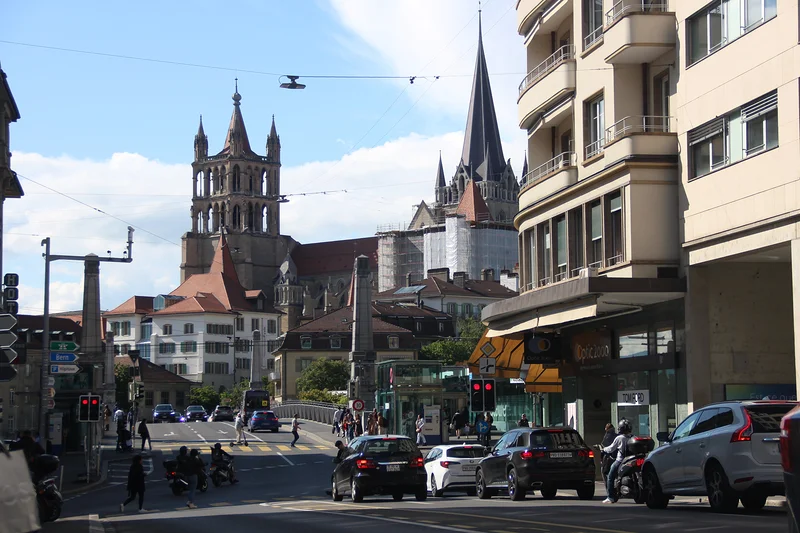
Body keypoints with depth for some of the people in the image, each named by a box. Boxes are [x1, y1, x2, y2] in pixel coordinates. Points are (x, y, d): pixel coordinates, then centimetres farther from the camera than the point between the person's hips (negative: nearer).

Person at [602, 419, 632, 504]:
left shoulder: (619, 438, -10)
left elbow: (611, 448, -1)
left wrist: (604, 449, 19)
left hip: (620, 460, -6)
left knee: (610, 477, 3)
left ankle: (610, 497, -4)